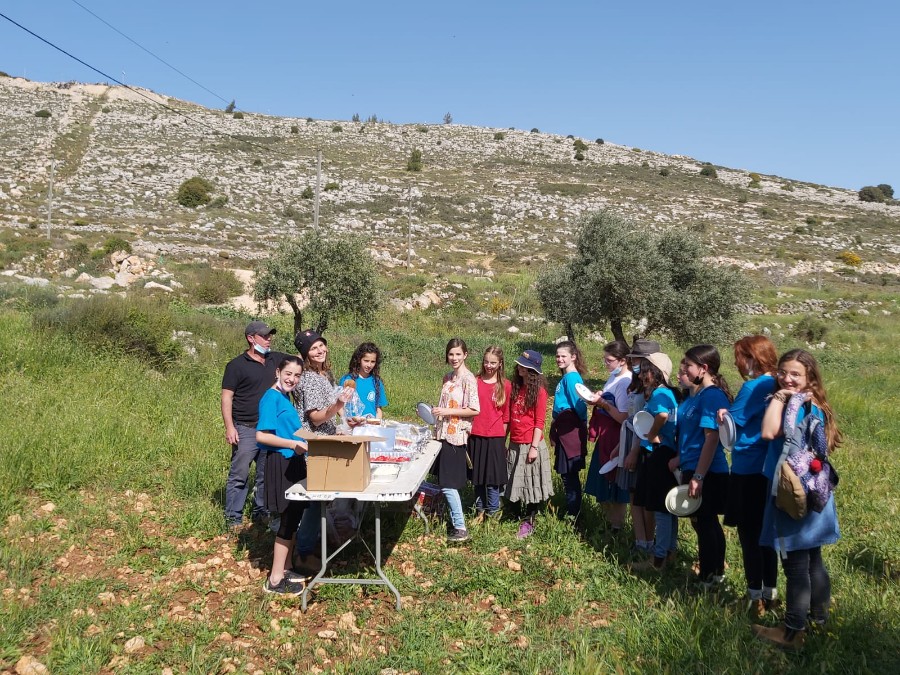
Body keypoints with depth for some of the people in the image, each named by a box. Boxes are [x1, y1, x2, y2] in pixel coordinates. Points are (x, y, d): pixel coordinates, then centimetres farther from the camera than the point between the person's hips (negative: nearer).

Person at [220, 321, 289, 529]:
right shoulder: (236, 365, -5)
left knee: (267, 474, 13)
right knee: (239, 475, -1)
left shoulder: (276, 359, 10)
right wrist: (229, 427, -16)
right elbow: (227, 397, -7)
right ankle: (233, 518, 8)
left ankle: (261, 512, 25)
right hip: (246, 429, -5)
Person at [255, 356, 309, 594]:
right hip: (281, 464, -9)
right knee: (289, 518, -4)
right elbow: (262, 435, -22)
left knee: (293, 516, 15)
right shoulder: (272, 397, -15)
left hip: (293, 462, 9)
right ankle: (275, 580, 6)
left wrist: (300, 444, 11)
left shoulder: (285, 397, 12)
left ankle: (281, 569, 27)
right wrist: (293, 444, -23)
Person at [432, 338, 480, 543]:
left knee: (448, 484, -7)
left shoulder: (468, 379, -12)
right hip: (444, 434, 8)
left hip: (457, 436, -8)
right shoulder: (448, 378, 12)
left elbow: (474, 410, -17)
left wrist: (447, 411, -19)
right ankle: (454, 522, 22)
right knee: (447, 483, 11)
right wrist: (437, 411, 6)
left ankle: (460, 529, 0)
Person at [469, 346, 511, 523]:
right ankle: (480, 510, 26)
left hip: (495, 437, -2)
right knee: (477, 476, 11)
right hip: (476, 436, 2)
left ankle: (492, 513, 18)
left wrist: (503, 437, 2)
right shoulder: (475, 382, 0)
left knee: (493, 477, 4)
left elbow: (506, 415, 2)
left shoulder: (505, 385, -2)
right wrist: (467, 429, 1)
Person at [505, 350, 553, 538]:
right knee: (516, 482, 13)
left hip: (531, 445, -6)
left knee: (532, 484, 3)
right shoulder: (515, 387, 9)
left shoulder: (539, 390, -10)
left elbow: (539, 422, -13)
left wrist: (534, 447, -16)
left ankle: (528, 522, 13)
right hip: (514, 444, 6)